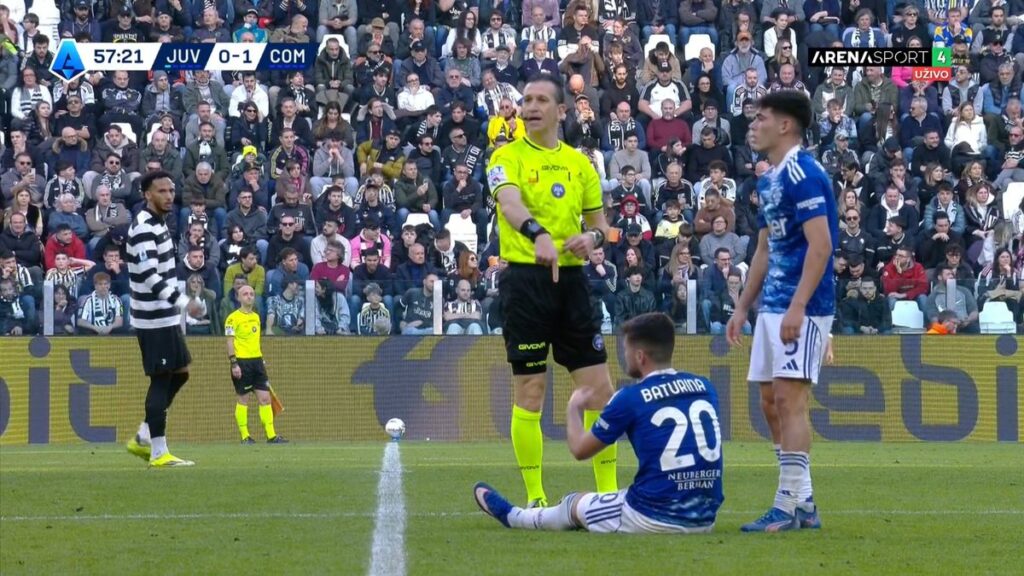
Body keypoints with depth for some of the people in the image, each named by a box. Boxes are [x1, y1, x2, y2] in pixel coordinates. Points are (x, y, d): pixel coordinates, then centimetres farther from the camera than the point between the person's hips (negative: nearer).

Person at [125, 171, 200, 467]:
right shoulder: (144, 229, -17)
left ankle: (143, 439, 22)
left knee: (180, 372, 16)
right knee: (161, 379, -6)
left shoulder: (158, 222, 14)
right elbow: (150, 277, -26)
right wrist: (182, 302, -33)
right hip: (154, 319, -10)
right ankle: (158, 453, 0)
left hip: (166, 315, 10)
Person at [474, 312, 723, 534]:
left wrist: (573, 408, 25)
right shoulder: (705, 388, 5)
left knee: (574, 504, 24)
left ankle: (511, 516, 50)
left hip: (655, 518, -5)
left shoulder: (631, 398, -9)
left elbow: (580, 449, 4)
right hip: (704, 519, 5)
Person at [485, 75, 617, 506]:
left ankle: (608, 491, 10)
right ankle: (535, 498, 5)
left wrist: (593, 236, -5)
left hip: (571, 278, 4)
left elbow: (599, 220, 20)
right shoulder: (507, 157, -1)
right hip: (525, 277, -4)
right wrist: (538, 233, -42)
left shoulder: (579, 163, 14)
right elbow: (509, 202, -21)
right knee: (530, 393, -2)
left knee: (598, 387, 1)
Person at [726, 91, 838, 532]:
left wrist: (797, 307, -25)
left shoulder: (802, 174, -13)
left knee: (789, 400, -11)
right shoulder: (768, 180, 16)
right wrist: (743, 308, 21)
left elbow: (820, 244, -20)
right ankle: (804, 504, 14)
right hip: (773, 307, 10)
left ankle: (788, 508, -11)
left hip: (801, 309, -10)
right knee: (771, 404, 9)